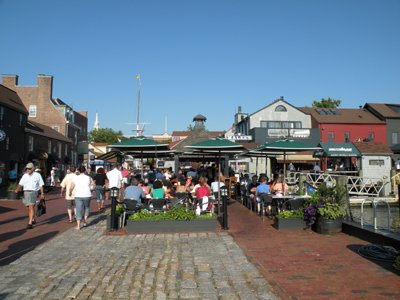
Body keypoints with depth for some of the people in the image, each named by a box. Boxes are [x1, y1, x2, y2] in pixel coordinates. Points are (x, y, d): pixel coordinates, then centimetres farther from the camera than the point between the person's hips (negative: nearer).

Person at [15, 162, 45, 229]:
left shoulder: (37, 175, 1)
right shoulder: (25, 175, 10)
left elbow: (41, 185, 2)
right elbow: (20, 184, 6)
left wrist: (42, 193, -2)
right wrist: (17, 189, -13)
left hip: (33, 192, -4)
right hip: (26, 192, 4)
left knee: (31, 207, -15)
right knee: (29, 207, 14)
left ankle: (30, 223, -18)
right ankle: (32, 220, 35)